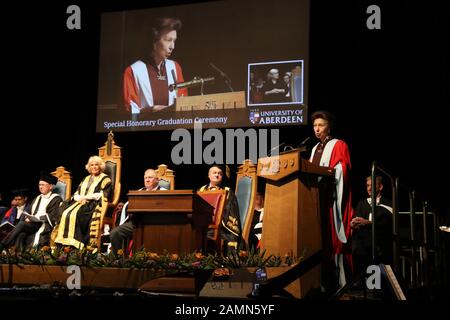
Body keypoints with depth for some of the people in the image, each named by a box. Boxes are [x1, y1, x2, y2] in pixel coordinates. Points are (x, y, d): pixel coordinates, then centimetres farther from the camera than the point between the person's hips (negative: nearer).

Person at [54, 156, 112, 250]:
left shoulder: (105, 179, 6)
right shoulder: (86, 179, 25)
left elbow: (103, 195, -7)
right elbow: (76, 193, 20)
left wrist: (85, 197, -10)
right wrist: (80, 198, -5)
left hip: (94, 204, -6)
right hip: (81, 203, 6)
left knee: (75, 214, -32)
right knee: (65, 213, -23)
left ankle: (74, 243, -36)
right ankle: (64, 242, -31)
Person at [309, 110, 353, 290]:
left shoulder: (338, 146, 1)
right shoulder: (315, 149, 22)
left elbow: (341, 172, -10)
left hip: (331, 196, -7)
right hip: (315, 195, 7)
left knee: (332, 237, -10)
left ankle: (340, 281, -9)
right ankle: (323, 281, 4)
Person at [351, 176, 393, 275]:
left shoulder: (387, 204, 5)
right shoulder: (361, 204, 19)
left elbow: (387, 223, -8)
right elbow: (355, 221, 10)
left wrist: (368, 222, -19)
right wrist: (352, 224, -14)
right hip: (361, 249, 3)